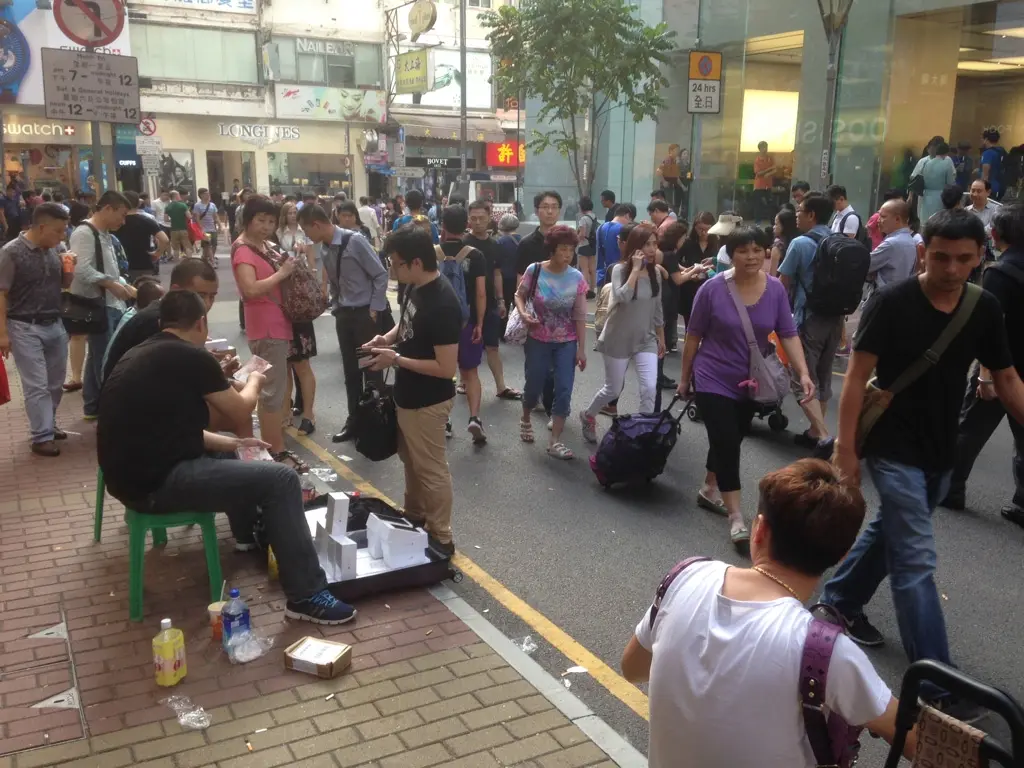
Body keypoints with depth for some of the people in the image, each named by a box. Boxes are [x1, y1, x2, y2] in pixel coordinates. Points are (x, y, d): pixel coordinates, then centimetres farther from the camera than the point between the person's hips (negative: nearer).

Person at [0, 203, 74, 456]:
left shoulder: (55, 249, 3)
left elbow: (65, 284, 15)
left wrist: (69, 270, -8)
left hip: (55, 324, 6)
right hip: (25, 328, -6)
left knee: (56, 381, 13)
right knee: (36, 385, -4)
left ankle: (49, 424, 29)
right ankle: (41, 437, 1)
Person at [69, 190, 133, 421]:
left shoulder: (104, 235, 17)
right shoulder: (84, 233, -14)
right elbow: (82, 269, -25)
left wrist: (124, 286, 11)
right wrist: (112, 284, -24)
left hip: (112, 304, 10)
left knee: (98, 357, 16)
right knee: (106, 361, -3)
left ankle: (93, 406, 24)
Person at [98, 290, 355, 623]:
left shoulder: (139, 354, 13)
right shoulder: (191, 356, -13)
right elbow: (240, 414, 0)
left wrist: (232, 443, 17)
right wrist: (254, 381, 20)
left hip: (132, 473, 10)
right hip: (157, 482, -10)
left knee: (224, 455, 31)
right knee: (280, 480, -10)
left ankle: (249, 536, 46)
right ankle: (306, 597, -7)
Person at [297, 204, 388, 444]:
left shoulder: (355, 241, -19)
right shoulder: (324, 249, 2)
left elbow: (380, 275, -14)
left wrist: (375, 309, -14)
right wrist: (335, 307, 9)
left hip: (364, 313, -7)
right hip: (343, 314, 7)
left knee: (371, 369, 3)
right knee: (350, 370, 14)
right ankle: (354, 421, 25)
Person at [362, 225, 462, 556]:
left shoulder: (442, 305, -28)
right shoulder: (415, 287, -1)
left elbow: (447, 368, -27)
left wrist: (395, 359, -22)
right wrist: (388, 337, -2)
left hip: (427, 402, -9)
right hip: (408, 395, 9)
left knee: (431, 469, 6)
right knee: (411, 460, 25)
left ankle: (441, 538, 22)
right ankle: (414, 516, 45)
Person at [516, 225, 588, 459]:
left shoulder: (577, 277, -8)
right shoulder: (535, 270, -12)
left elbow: (580, 316, -4)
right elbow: (519, 295, 2)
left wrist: (581, 349, -5)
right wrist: (523, 313, -20)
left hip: (567, 343, 1)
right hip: (538, 341, -1)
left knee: (564, 390, -4)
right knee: (534, 386, 9)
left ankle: (555, 441, 5)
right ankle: (526, 421, 41)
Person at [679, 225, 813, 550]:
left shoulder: (775, 289, -6)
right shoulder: (713, 288, -15)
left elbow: (788, 334, -5)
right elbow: (693, 336, -6)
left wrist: (803, 373, -18)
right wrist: (684, 377, 0)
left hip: (750, 383, 4)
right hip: (714, 381, -4)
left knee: (729, 440, 18)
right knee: (726, 443, -9)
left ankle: (709, 490, 40)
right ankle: (736, 517, -2)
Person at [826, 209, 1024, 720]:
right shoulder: (891, 303, -17)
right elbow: (857, 376, -15)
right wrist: (846, 447, -18)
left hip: (941, 452, 6)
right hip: (893, 448, -6)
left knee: (891, 532, 21)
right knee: (916, 559, -6)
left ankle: (841, 599, 44)